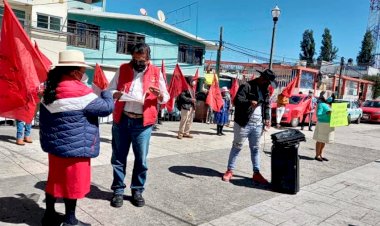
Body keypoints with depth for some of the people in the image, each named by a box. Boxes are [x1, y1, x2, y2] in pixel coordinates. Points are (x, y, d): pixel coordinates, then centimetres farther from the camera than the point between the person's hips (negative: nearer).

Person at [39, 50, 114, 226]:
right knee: (73, 182, 5)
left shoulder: (51, 88, 5)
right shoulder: (78, 91, -21)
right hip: (74, 147, -8)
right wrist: (106, 93, 2)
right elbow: (107, 108, -15)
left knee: (55, 179, 19)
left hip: (54, 144, 8)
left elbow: (44, 118, 15)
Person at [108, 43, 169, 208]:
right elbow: (109, 90, 8)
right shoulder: (123, 69, 6)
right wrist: (116, 94, -15)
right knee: (118, 158, 8)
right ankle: (118, 190, 22)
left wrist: (160, 94, -17)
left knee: (141, 159, 6)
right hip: (121, 120, 1)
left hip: (143, 123, -1)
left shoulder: (156, 73, 4)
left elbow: (165, 98, 7)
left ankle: (137, 190, 23)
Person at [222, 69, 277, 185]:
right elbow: (237, 100, -18)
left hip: (258, 125, 6)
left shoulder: (265, 90, 13)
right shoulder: (246, 86, -9)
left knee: (255, 149, 12)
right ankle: (229, 171, 16)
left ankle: (256, 173, 21)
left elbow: (267, 105, 20)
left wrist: (267, 118, 4)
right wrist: (249, 102, -37)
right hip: (244, 124, -6)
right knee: (236, 148, 4)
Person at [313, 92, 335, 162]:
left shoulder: (329, 104, 11)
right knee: (320, 140, -1)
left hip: (329, 125, 8)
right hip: (323, 124, -8)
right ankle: (317, 156, 7)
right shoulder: (321, 104, -11)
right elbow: (318, 115, -18)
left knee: (324, 140, 13)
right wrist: (326, 114, -30)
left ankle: (321, 155, 21)